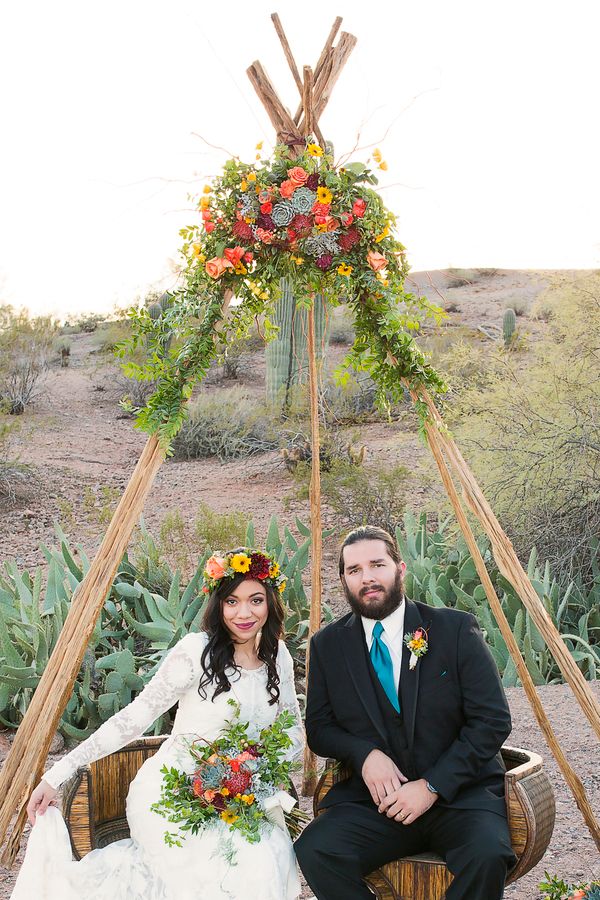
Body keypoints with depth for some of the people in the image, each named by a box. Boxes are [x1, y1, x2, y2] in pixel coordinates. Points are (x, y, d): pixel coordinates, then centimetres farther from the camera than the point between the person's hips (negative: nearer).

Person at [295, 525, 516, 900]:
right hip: (374, 798, 2)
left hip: (458, 792, -2)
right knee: (314, 851, -25)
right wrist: (364, 753, -11)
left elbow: (493, 720, -5)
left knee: (487, 855, -33)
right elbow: (318, 727, 10)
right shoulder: (328, 645, 6)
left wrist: (432, 786, -12)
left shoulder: (457, 629, -2)